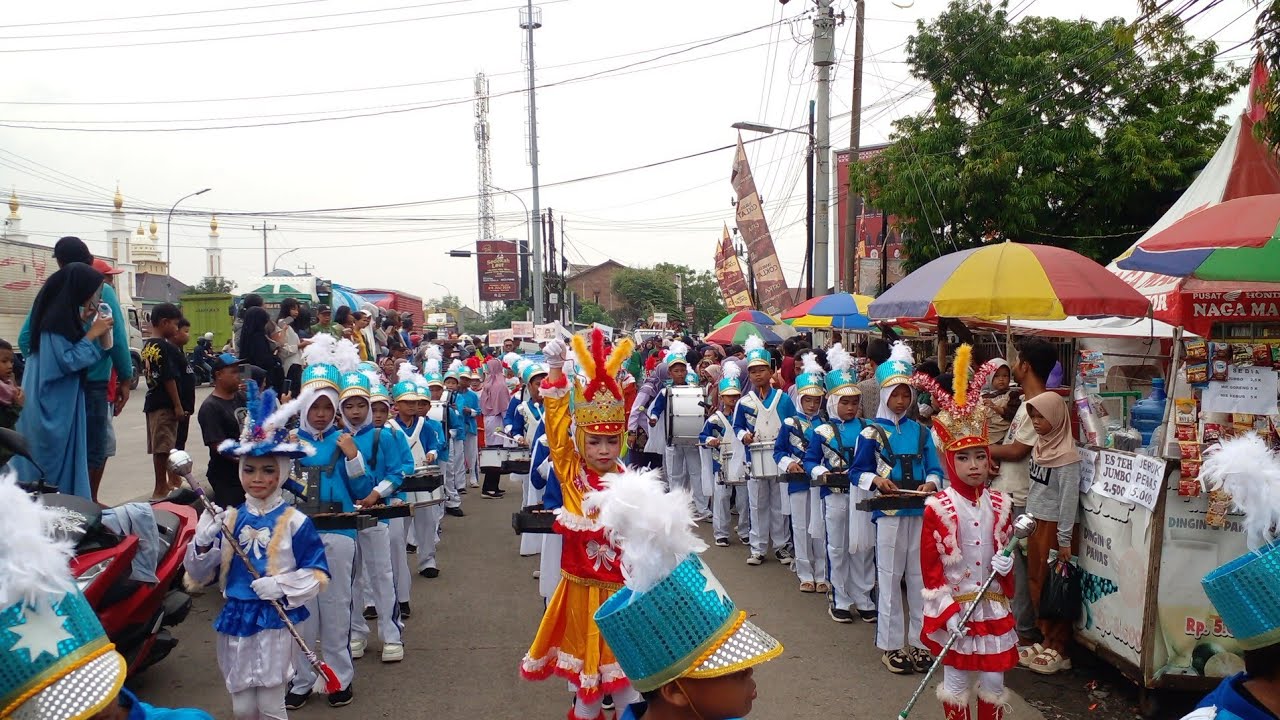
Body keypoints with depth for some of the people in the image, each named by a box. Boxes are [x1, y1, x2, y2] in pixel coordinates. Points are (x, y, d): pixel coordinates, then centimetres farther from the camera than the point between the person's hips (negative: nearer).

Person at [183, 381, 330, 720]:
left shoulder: (294, 523, -8)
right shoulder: (227, 520, 3)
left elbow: (317, 574, -8)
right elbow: (203, 574, 6)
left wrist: (283, 585, -22)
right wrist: (202, 543, -11)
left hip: (275, 620, -4)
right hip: (236, 618, 4)